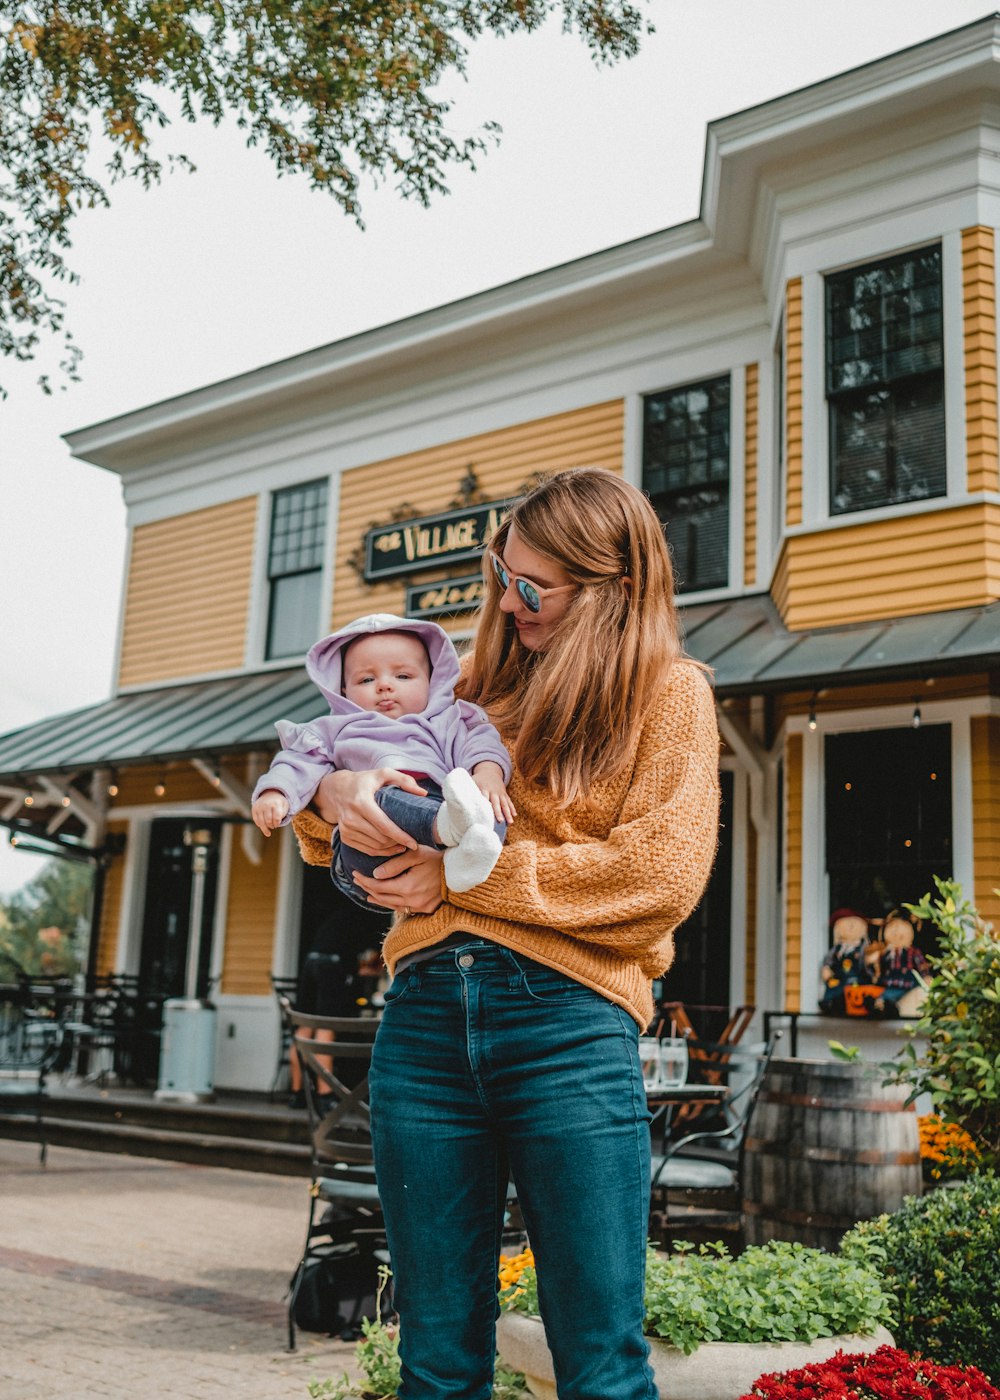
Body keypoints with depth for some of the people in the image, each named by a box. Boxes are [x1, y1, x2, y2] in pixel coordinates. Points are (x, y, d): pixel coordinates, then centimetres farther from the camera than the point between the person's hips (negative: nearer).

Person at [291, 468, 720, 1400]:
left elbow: (661, 871, -6)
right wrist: (338, 791, 0)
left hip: (567, 1019, -4)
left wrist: (465, 876, -7)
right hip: (424, 1010, 4)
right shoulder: (481, 692, 19)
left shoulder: (669, 693, 6)